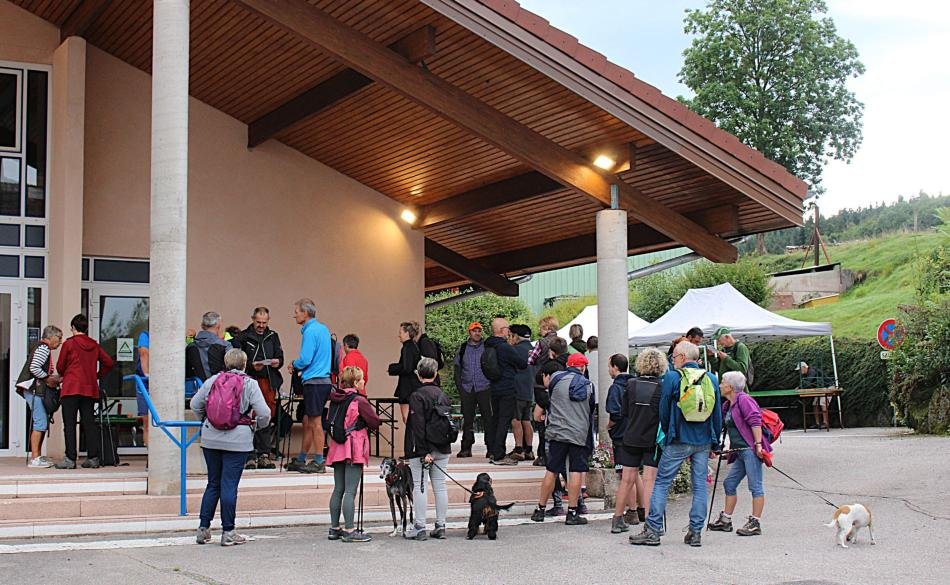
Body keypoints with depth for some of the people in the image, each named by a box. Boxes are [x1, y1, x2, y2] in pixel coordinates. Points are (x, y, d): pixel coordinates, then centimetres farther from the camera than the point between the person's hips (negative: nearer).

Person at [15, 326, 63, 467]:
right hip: (33, 389, -11)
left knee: (43, 423, 12)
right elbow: (34, 368, -21)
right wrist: (48, 378, -12)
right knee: (40, 422, -13)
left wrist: (55, 378, 11)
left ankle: (38, 456, 17)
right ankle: (35, 458, -13)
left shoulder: (45, 349, 22)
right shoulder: (43, 348, -10)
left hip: (38, 390, 11)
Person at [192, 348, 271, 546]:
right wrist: (257, 425, 11)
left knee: (213, 484, 14)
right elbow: (264, 413, -9)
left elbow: (195, 405, 9)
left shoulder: (213, 380, 4)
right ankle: (228, 533, 4)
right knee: (229, 486, 0)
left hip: (211, 439, 4)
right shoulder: (249, 384, -5)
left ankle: (203, 529, 14)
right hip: (237, 441, -3)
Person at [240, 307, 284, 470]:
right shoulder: (243, 337, 5)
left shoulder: (273, 337, 17)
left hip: (269, 382, 4)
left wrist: (277, 362, -7)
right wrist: (251, 366, -17)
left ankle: (264, 454, 9)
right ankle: (250, 456, -6)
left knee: (268, 419, 3)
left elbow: (280, 357, 16)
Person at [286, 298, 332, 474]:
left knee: (315, 422, -4)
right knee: (307, 422, 14)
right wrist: (297, 367, 15)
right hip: (324, 379, 9)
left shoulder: (310, 331, -14)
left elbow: (305, 360, -19)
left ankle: (319, 462, 0)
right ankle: (301, 460, 21)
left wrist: (293, 365, 2)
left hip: (314, 381, -9)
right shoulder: (323, 328, 16)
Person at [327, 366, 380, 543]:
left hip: (337, 447, 7)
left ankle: (334, 528, 17)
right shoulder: (359, 400, -12)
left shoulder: (335, 399, 8)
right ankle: (349, 531, -7)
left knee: (338, 490, 13)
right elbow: (375, 423, -10)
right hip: (354, 449, -7)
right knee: (350, 491, -7)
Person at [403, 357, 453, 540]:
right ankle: (440, 527, 12)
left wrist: (424, 452, -18)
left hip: (421, 450, -6)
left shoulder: (417, 396, -12)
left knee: (419, 487, 0)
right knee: (440, 486, 9)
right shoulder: (444, 395, 7)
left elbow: (418, 427, -18)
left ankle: (420, 528, 0)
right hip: (443, 449, 6)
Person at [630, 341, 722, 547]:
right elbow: (717, 414, 10)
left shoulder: (671, 378, -6)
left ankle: (653, 530, -3)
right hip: (704, 441, 4)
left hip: (679, 440, -4)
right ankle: (696, 533, 7)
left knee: (662, 483, 1)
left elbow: (664, 411, -1)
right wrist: (715, 443, 16)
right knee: (700, 486, 8)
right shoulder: (711, 379, 7)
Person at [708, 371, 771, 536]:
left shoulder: (744, 399, -9)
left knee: (755, 485, -6)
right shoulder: (727, 405, 19)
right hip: (739, 451, 10)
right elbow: (721, 426, 27)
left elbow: (755, 422, -17)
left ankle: (755, 523, -4)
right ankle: (725, 520, 19)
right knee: (729, 484, 12)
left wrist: (758, 444, -22)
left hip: (750, 449, -10)